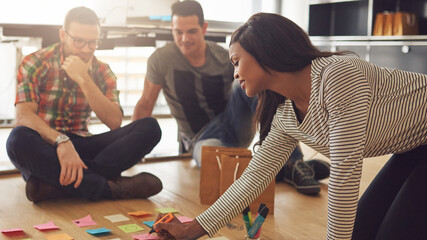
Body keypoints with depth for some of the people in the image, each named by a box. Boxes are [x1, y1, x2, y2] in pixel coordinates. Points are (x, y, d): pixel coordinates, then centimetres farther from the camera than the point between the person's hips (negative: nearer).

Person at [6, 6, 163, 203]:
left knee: (149, 127, -17)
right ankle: (111, 188, -35)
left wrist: (83, 79, -16)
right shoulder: (35, 63, -3)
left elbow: (115, 122, -8)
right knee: (20, 139, -39)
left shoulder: (102, 72, 6)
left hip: (80, 148, 4)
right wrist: (61, 141, -36)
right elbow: (23, 116, -18)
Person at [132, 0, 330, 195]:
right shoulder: (161, 60, -7)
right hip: (203, 139, -2)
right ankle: (289, 170, -23)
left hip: (235, 127, 2)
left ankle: (294, 163, -33)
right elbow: (145, 105, 0)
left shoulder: (225, 58, -4)